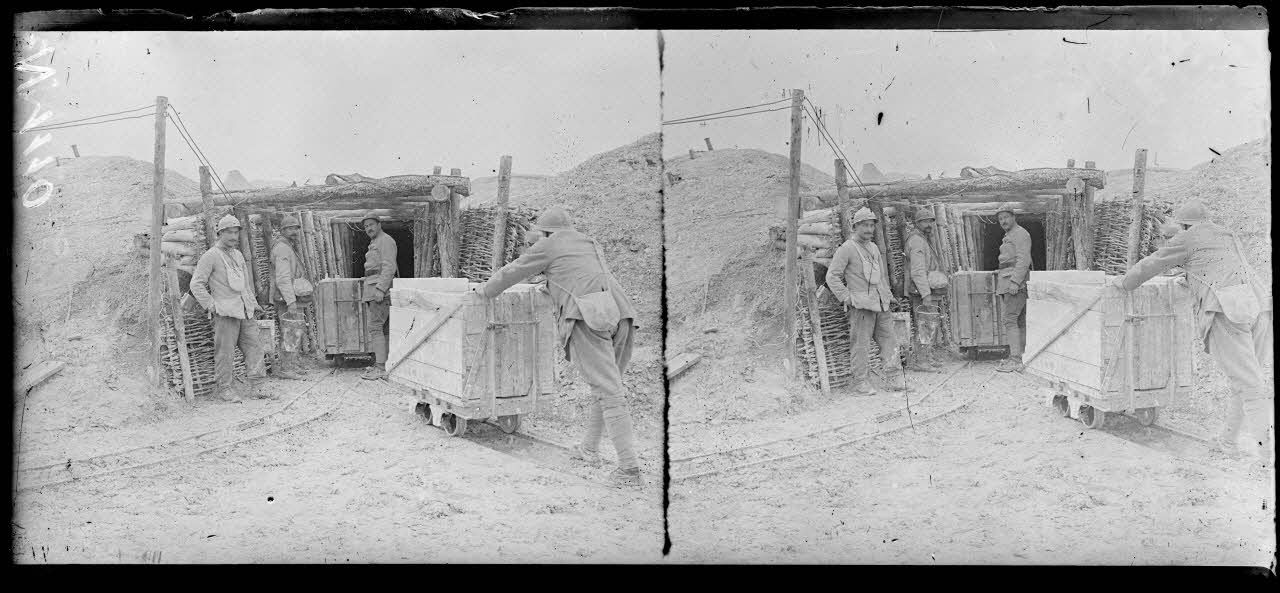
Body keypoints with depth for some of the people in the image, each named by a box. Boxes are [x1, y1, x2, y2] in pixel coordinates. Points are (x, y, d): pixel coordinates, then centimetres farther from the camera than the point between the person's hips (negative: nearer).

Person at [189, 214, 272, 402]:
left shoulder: (238, 254, 18)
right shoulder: (211, 256, -5)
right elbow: (196, 284, -7)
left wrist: (253, 302, 23)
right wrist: (210, 305, -10)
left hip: (245, 311, 7)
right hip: (226, 311, -7)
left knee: (254, 347, 3)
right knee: (225, 351, -4)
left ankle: (256, 387, 6)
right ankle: (224, 388, 5)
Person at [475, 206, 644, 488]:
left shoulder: (549, 246, 17)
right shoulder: (590, 245, 34)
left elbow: (512, 272, 26)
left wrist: (486, 289, 45)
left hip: (587, 319, -6)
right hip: (621, 314, 6)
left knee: (609, 392, -11)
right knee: (606, 383, 21)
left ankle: (630, 467, -16)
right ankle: (589, 448, 31)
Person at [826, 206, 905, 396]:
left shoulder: (874, 248, 18)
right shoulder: (847, 249, -6)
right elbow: (832, 276, -9)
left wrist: (888, 295, 19)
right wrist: (847, 298, -12)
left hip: (880, 303, 7)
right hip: (861, 304, -7)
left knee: (889, 339, 6)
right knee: (861, 343, -5)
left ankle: (895, 378, 11)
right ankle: (860, 383, 1)